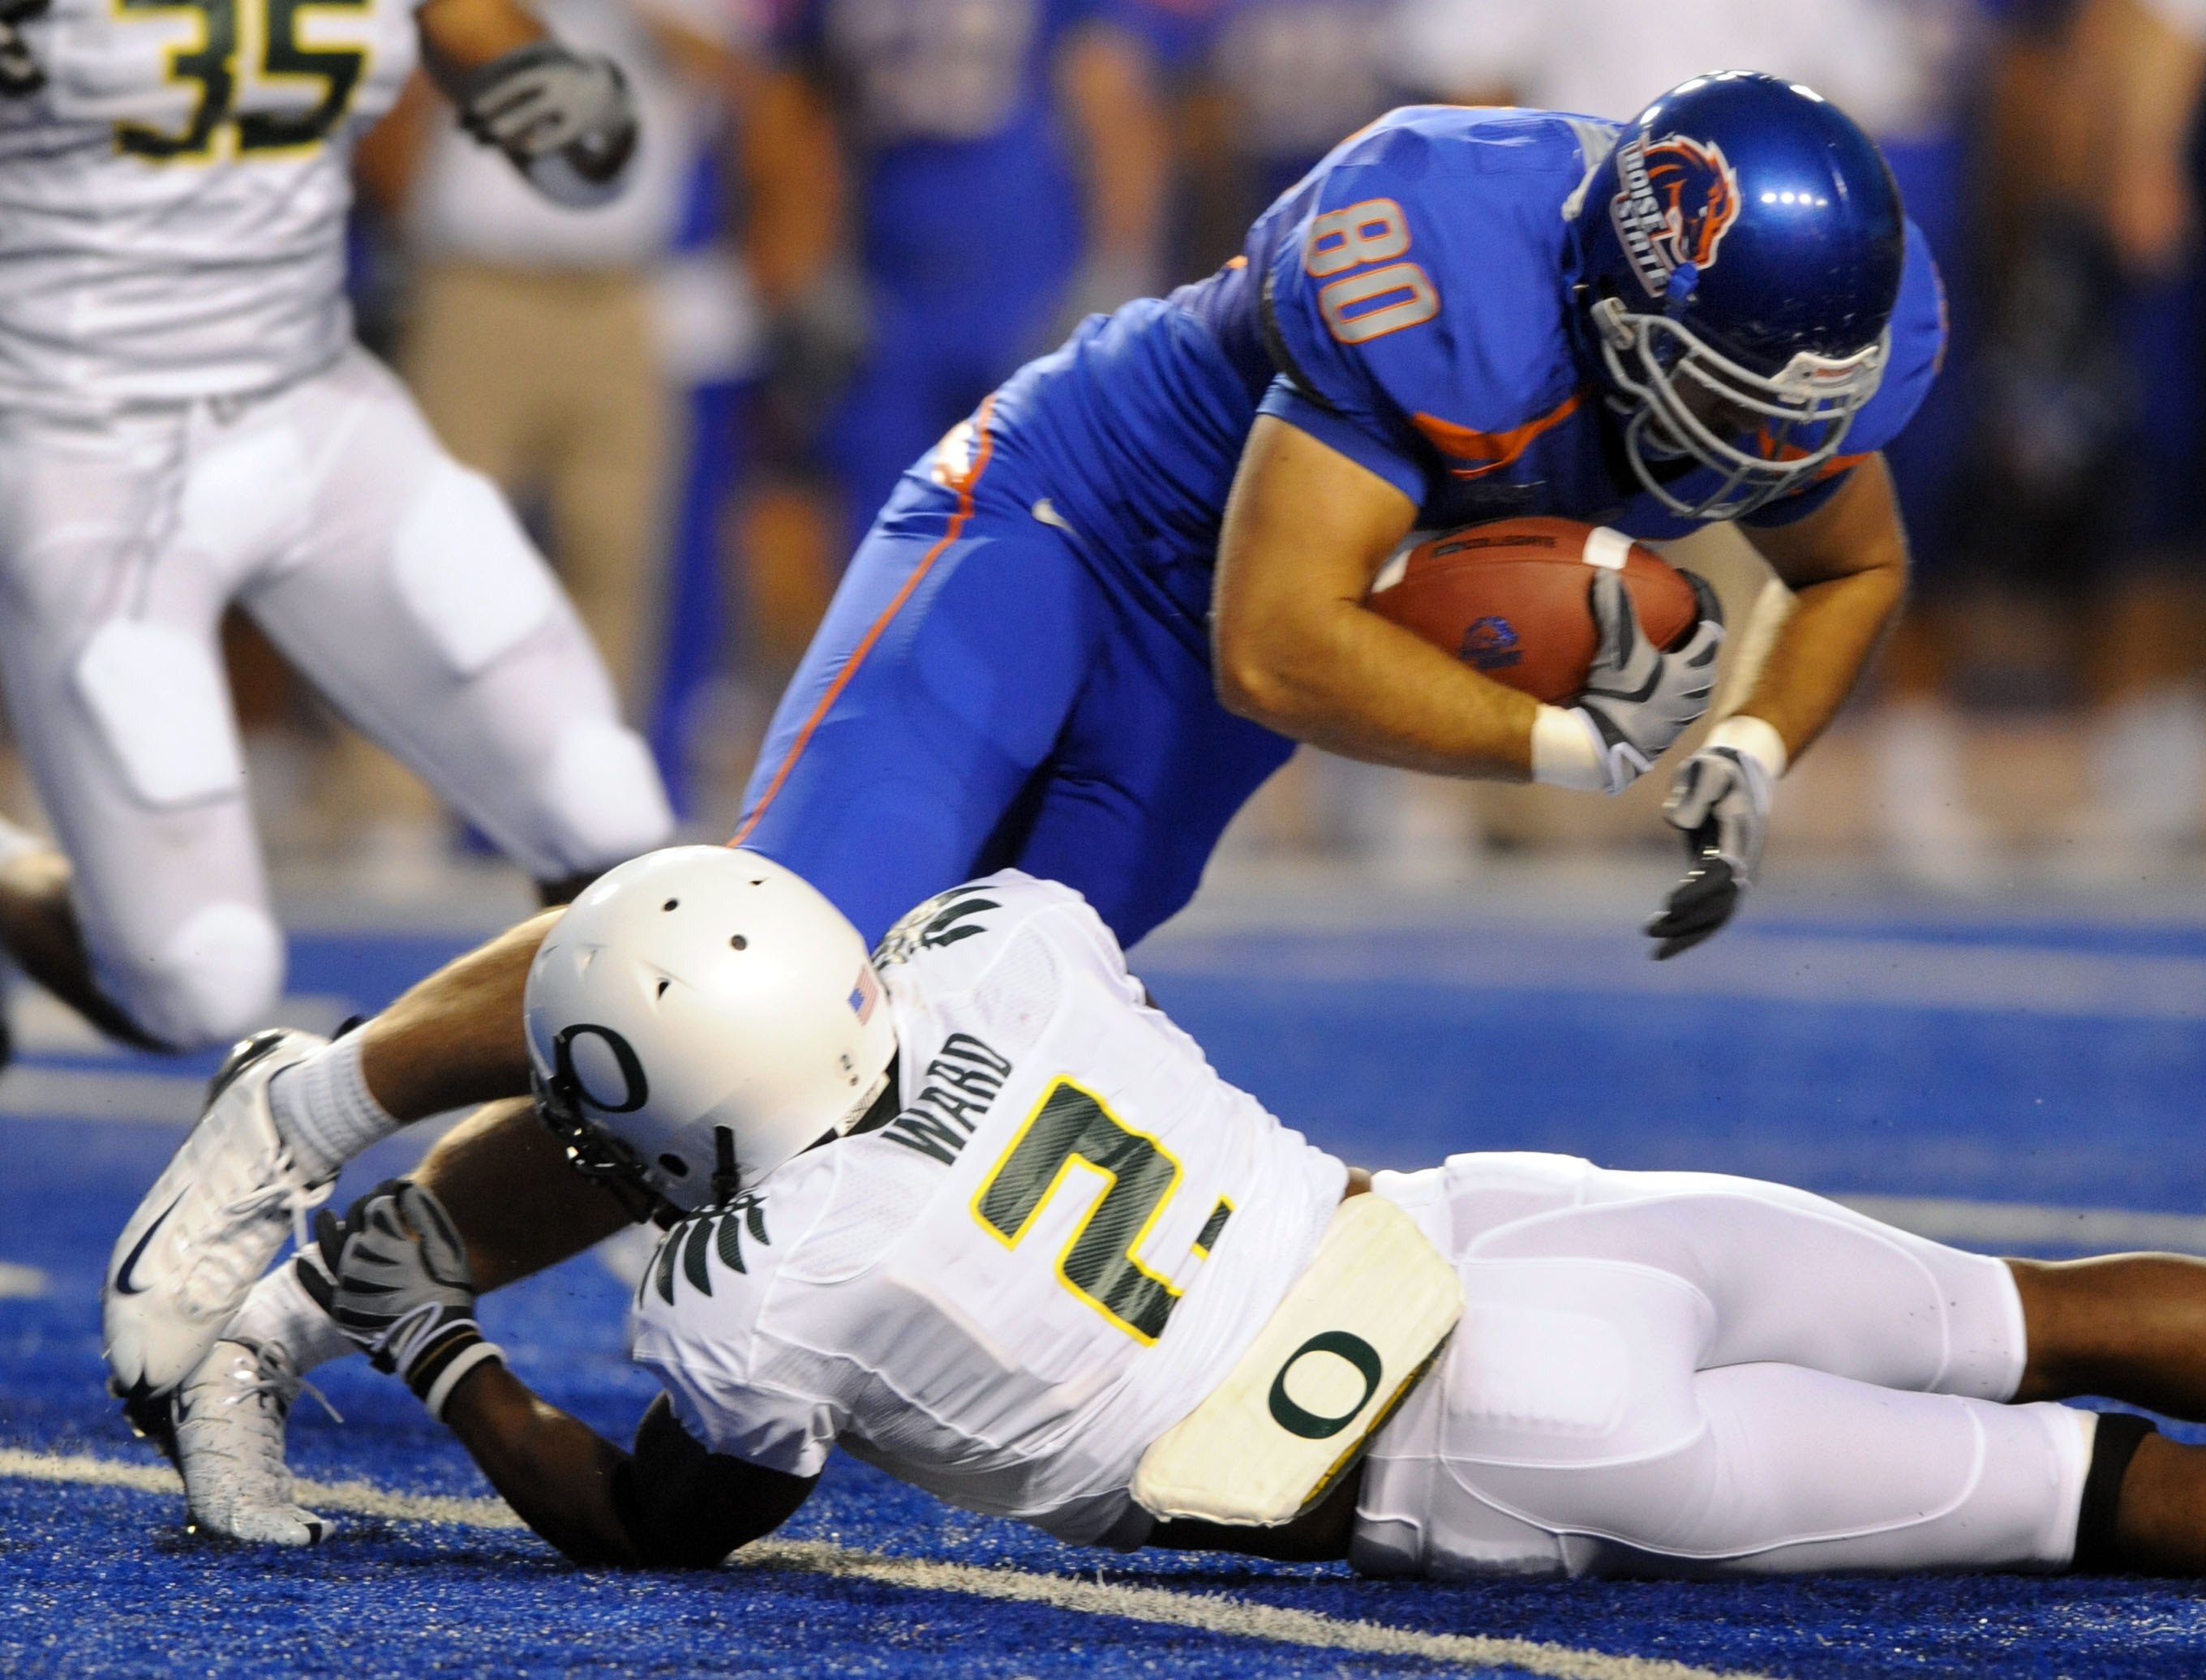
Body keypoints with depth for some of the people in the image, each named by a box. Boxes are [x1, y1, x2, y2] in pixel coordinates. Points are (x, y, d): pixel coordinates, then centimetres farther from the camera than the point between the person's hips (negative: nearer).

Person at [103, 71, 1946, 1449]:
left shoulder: (1824, 314, -15)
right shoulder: (1449, 264, -37)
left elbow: (1858, 568, 8)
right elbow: (1282, 649, -35)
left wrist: (1752, 753, -10)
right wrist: (1574, 745, -31)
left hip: (1176, 712, 6)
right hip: (1062, 517, -6)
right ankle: (308, 1112, 1)